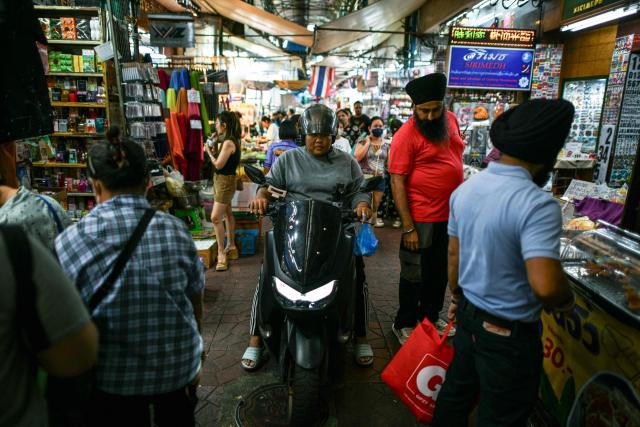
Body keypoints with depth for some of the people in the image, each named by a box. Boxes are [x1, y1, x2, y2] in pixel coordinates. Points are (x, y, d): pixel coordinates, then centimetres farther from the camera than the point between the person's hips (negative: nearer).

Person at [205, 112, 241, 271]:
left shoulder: (228, 143, -21)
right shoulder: (230, 141, 9)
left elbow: (218, 164, -20)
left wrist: (209, 152, -7)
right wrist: (214, 148, 3)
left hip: (225, 181, -11)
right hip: (222, 180, 11)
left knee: (216, 218, -11)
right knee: (227, 214, 18)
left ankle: (222, 253, -5)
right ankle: (231, 246, 29)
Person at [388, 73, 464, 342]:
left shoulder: (450, 120, 4)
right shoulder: (406, 135, -18)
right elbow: (397, 182, -19)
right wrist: (408, 227, -20)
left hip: (451, 214, 7)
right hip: (422, 219, -7)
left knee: (440, 273, 20)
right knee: (415, 275, 9)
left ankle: (430, 317, 40)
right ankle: (404, 324, 28)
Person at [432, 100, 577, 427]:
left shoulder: (465, 189, -3)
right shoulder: (537, 205, -26)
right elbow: (545, 285, -34)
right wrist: (567, 301, -11)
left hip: (469, 314, 7)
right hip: (509, 332, -6)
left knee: (456, 393, 24)